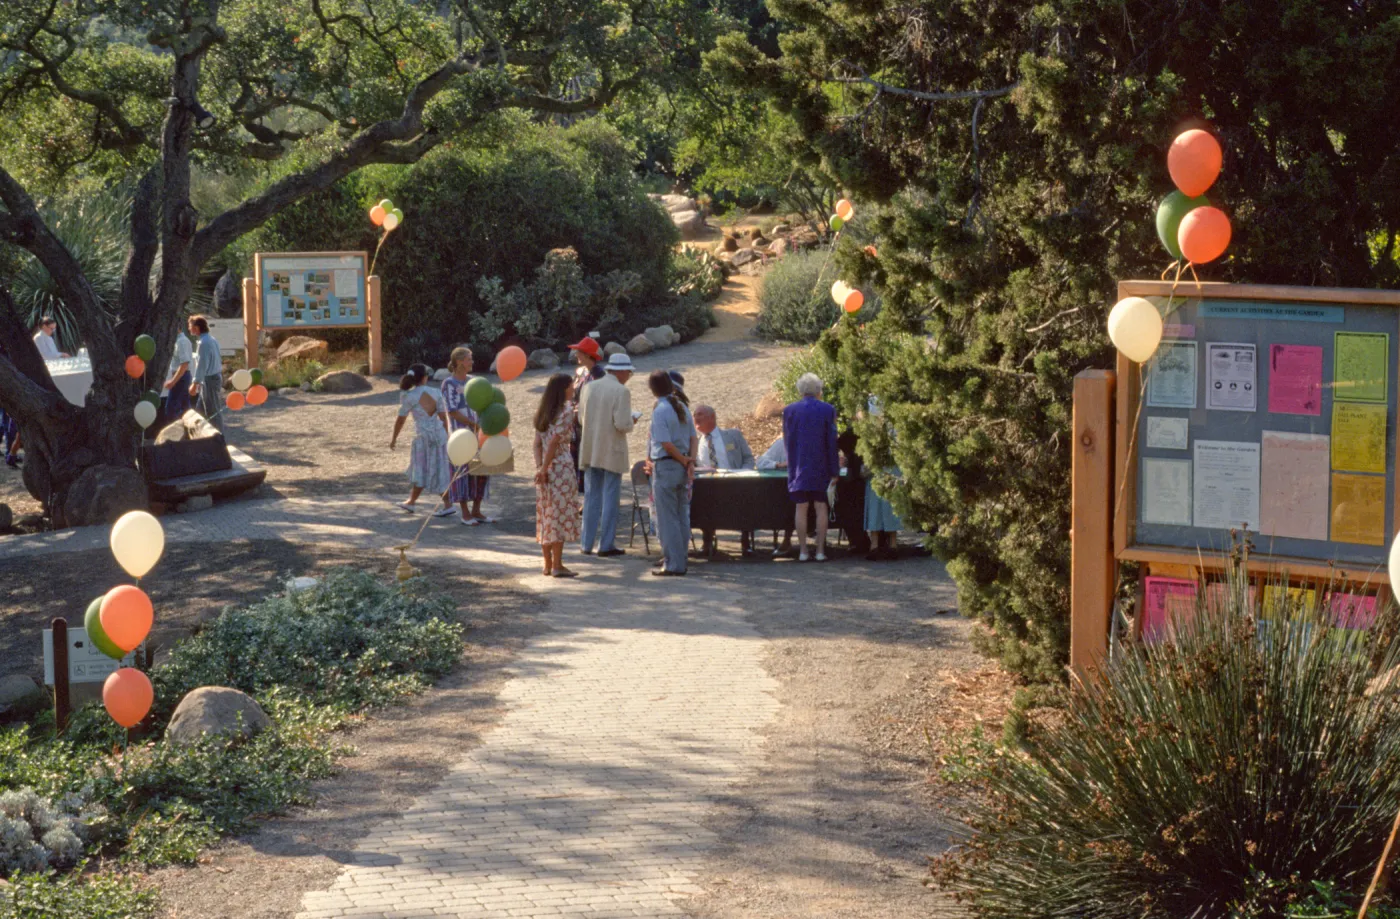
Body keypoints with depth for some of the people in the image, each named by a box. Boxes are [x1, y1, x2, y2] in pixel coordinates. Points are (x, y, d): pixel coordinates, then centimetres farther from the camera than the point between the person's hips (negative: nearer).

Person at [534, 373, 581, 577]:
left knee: (546, 514, 11)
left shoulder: (542, 412, 12)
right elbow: (554, 442, -16)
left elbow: (537, 443, 5)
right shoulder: (566, 411, -11)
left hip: (544, 468, 7)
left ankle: (547, 564, 15)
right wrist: (544, 470, -15)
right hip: (561, 467, -7)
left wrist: (539, 467, -1)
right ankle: (557, 565, -2)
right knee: (561, 514, -3)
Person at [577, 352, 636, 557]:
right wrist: (631, 421, 1)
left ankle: (588, 544, 14)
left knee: (591, 497, 12)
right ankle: (606, 545, 3)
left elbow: (582, 415, 12)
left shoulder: (591, 387, 4)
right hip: (612, 451, -5)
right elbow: (623, 424, -19)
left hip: (590, 450, 5)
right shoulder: (621, 391, -14)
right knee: (610, 498, 2)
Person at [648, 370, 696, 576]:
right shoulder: (682, 408, 8)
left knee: (667, 518, -2)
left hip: (665, 466, -7)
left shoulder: (660, 411, -14)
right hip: (683, 467, 7)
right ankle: (680, 561, 19)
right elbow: (693, 439, 8)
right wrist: (690, 462, 2)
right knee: (682, 515, 12)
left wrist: (686, 461, -7)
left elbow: (667, 444, -18)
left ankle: (672, 564, -1)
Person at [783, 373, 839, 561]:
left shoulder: (789, 411, 0)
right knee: (821, 508, 4)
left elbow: (787, 441, 7)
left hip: (798, 468, 1)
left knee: (801, 509, 5)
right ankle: (820, 551, 2)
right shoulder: (827, 410, -5)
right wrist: (835, 471, 1)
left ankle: (802, 551, 4)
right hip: (821, 468, -1)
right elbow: (832, 443, -4)